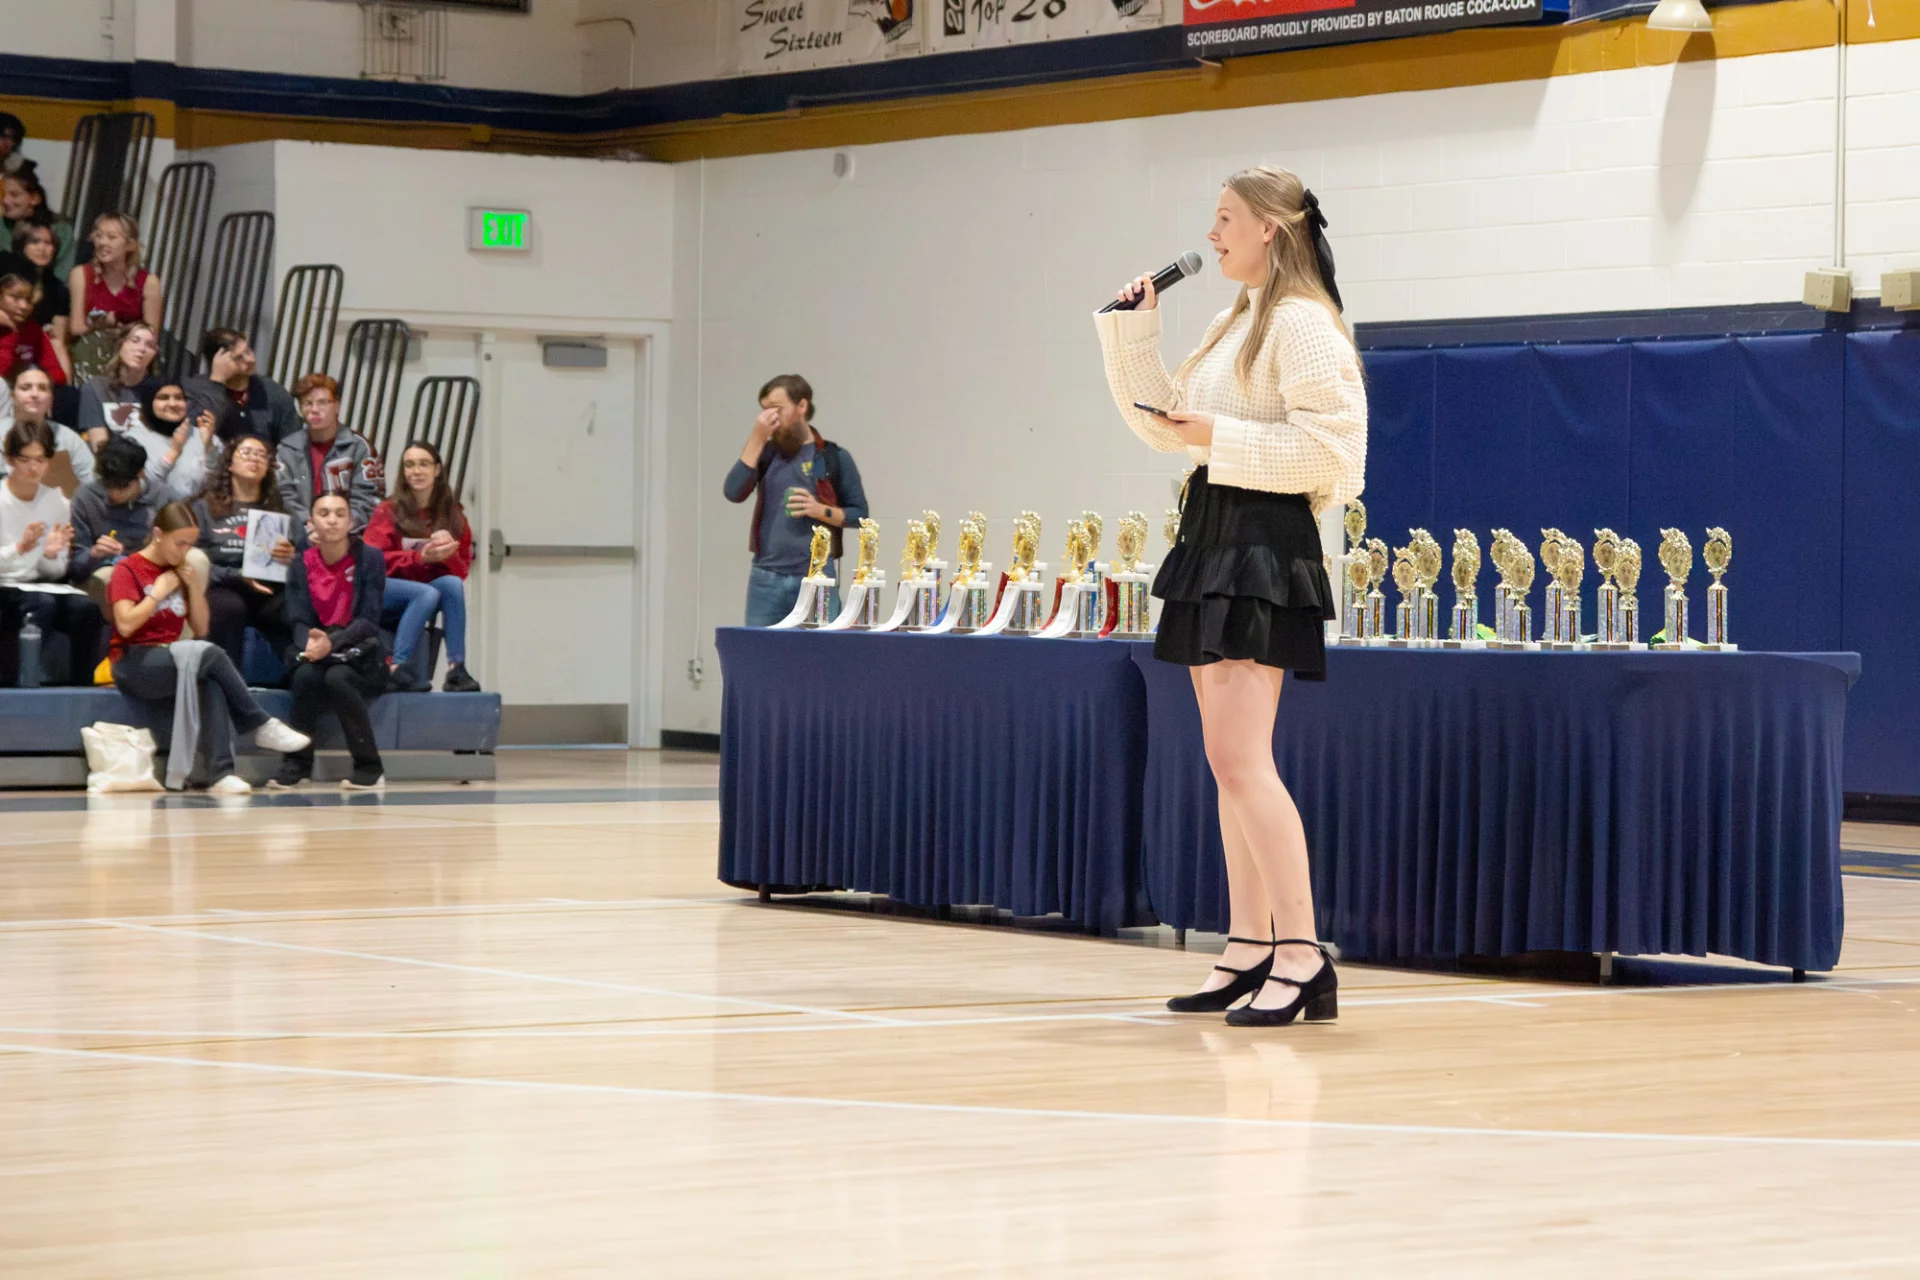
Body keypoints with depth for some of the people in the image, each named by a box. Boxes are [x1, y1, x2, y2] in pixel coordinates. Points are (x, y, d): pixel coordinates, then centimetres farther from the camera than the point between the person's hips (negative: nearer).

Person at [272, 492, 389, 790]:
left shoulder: (369, 559, -4)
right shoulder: (301, 564, 4)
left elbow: (368, 621, -11)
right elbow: (299, 621, -2)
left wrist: (332, 642, -29)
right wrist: (309, 643, -27)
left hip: (360, 657, -2)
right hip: (315, 654, 2)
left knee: (337, 678, -34)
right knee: (306, 675, -32)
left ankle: (369, 768, -21)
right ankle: (297, 763, -20)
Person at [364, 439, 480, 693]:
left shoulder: (453, 516, 10)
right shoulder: (387, 512, 0)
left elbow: (461, 570, 8)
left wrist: (447, 555, -16)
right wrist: (421, 558, -21)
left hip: (429, 590, 3)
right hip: (386, 591, -3)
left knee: (453, 584, -28)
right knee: (428, 593, -33)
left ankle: (456, 670, -32)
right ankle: (397, 669, -39)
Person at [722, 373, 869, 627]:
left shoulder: (834, 458, 4)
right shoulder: (766, 453, 10)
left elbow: (859, 514, 5)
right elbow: (733, 492, -5)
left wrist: (821, 511, -13)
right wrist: (756, 439, -8)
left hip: (816, 578, -2)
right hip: (766, 578, 2)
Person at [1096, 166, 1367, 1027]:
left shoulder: (1301, 325, -12)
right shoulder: (1235, 325, 18)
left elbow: (1329, 445, -20)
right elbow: (1165, 421, 22)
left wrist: (1220, 437, -20)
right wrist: (1134, 330, 14)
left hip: (1265, 539, -10)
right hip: (1212, 534, 10)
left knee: (1239, 757, -16)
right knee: (1230, 760, 10)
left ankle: (1302, 956, -16)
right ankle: (1249, 952, 14)